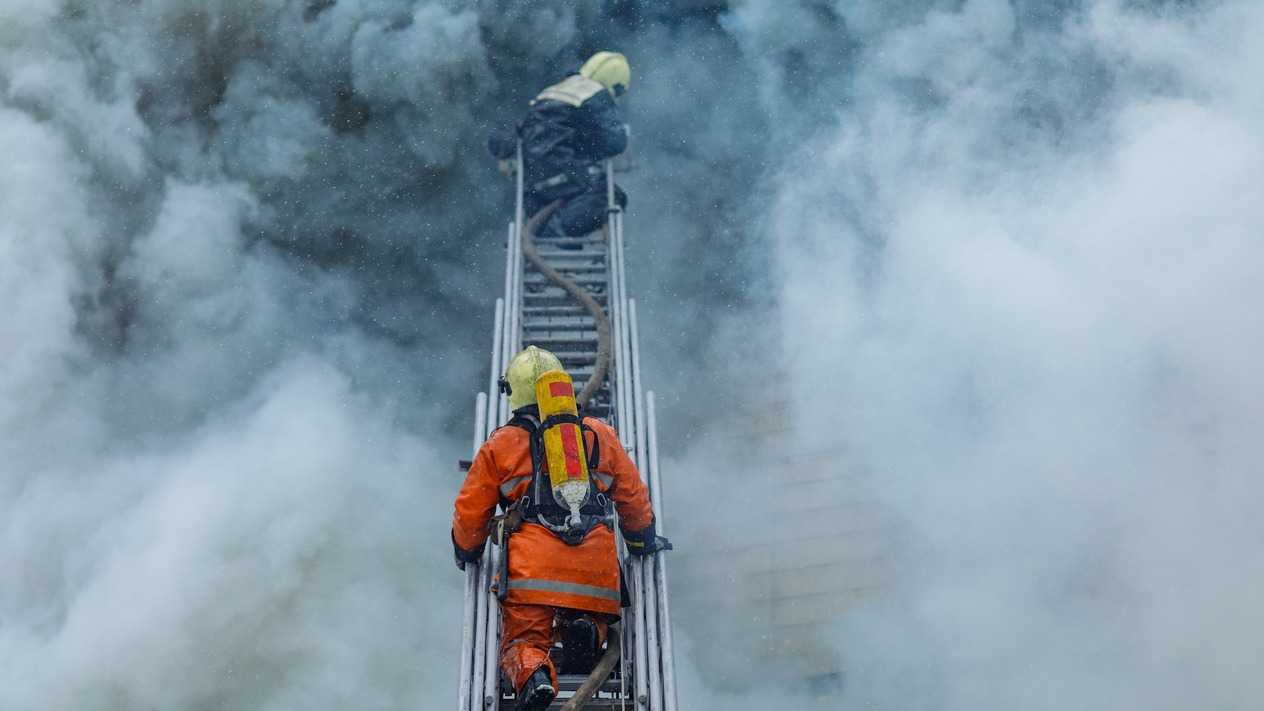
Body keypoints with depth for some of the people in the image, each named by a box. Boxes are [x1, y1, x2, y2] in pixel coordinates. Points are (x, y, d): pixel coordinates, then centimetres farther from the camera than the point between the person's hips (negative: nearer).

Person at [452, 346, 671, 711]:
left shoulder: (499, 445, 11)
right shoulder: (601, 435, 17)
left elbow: (470, 514, 15)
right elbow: (634, 498, 22)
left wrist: (467, 554, 36)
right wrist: (643, 543, 39)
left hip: (532, 569, -2)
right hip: (596, 569, 2)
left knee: (523, 640, 7)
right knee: (589, 622, 24)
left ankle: (534, 675, -28)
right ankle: (585, 631, -13)